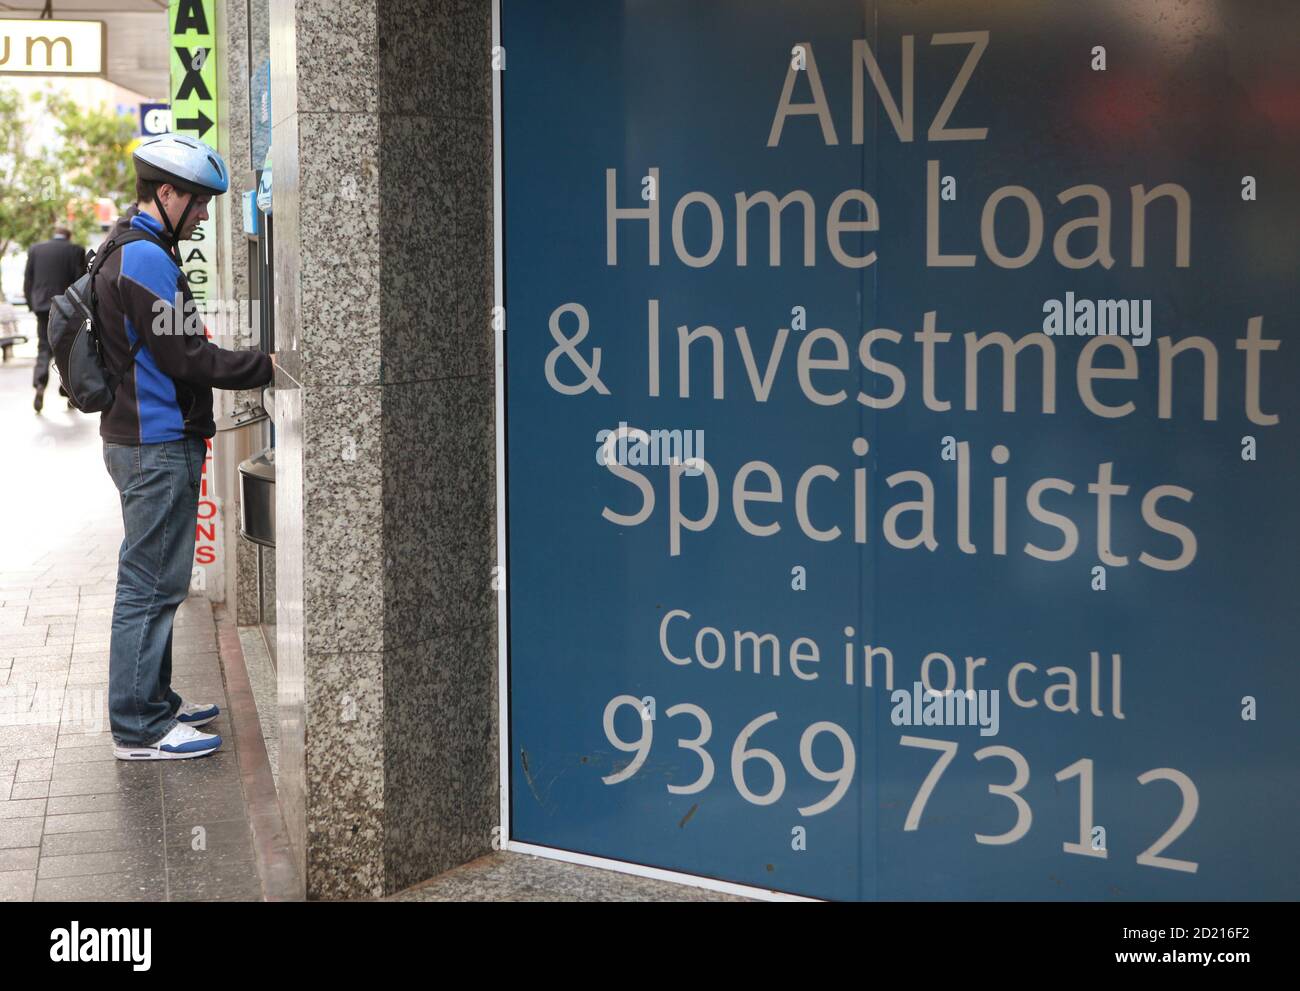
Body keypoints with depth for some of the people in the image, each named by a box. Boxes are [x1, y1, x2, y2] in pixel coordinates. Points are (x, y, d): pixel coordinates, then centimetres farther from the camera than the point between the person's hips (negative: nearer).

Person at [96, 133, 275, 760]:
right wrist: (267, 366, -12)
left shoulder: (129, 254, 17)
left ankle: (153, 703, 28)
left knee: (151, 581, 17)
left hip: (149, 441, 11)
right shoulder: (146, 260, -17)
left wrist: (253, 364, 13)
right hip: (158, 446, -11)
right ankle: (140, 729, -1)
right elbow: (187, 357, -19)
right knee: (150, 582, -6)